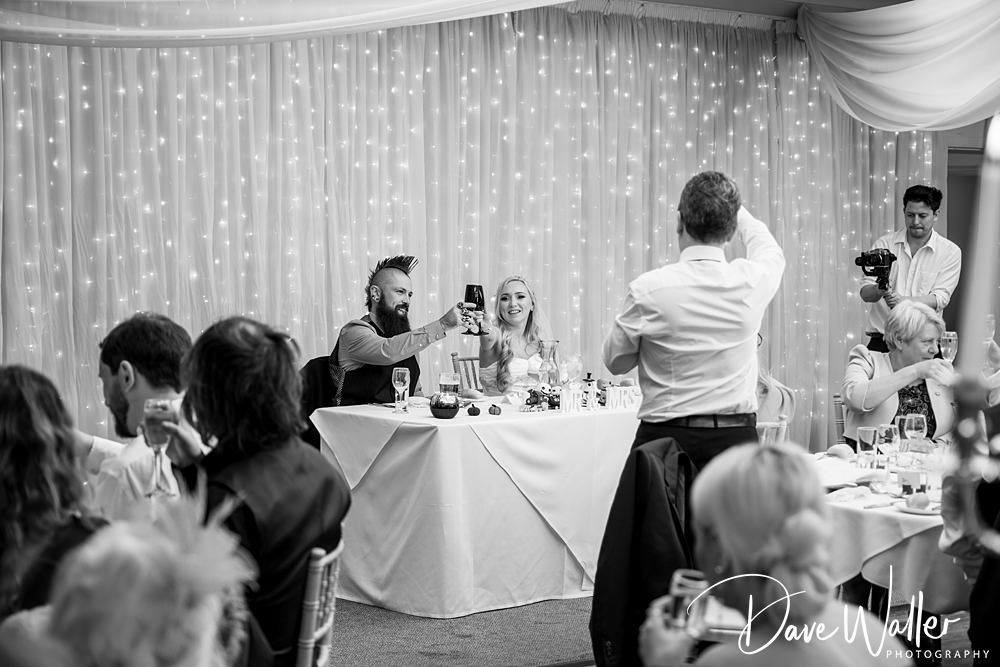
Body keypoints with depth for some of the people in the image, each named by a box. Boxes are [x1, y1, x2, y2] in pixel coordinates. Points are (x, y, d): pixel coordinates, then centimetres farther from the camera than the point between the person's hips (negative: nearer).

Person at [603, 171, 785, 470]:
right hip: (736, 437, 2)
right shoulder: (751, 281, -3)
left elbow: (615, 362, 5)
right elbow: (770, 251, 26)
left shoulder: (648, 289, -10)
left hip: (666, 437, -2)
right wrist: (732, 209, 41)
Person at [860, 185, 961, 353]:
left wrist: (905, 301, -23)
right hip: (882, 339, 1)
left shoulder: (950, 252, 5)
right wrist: (878, 291, -24)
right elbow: (865, 292, 0)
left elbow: (940, 298, -5)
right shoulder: (884, 244, 8)